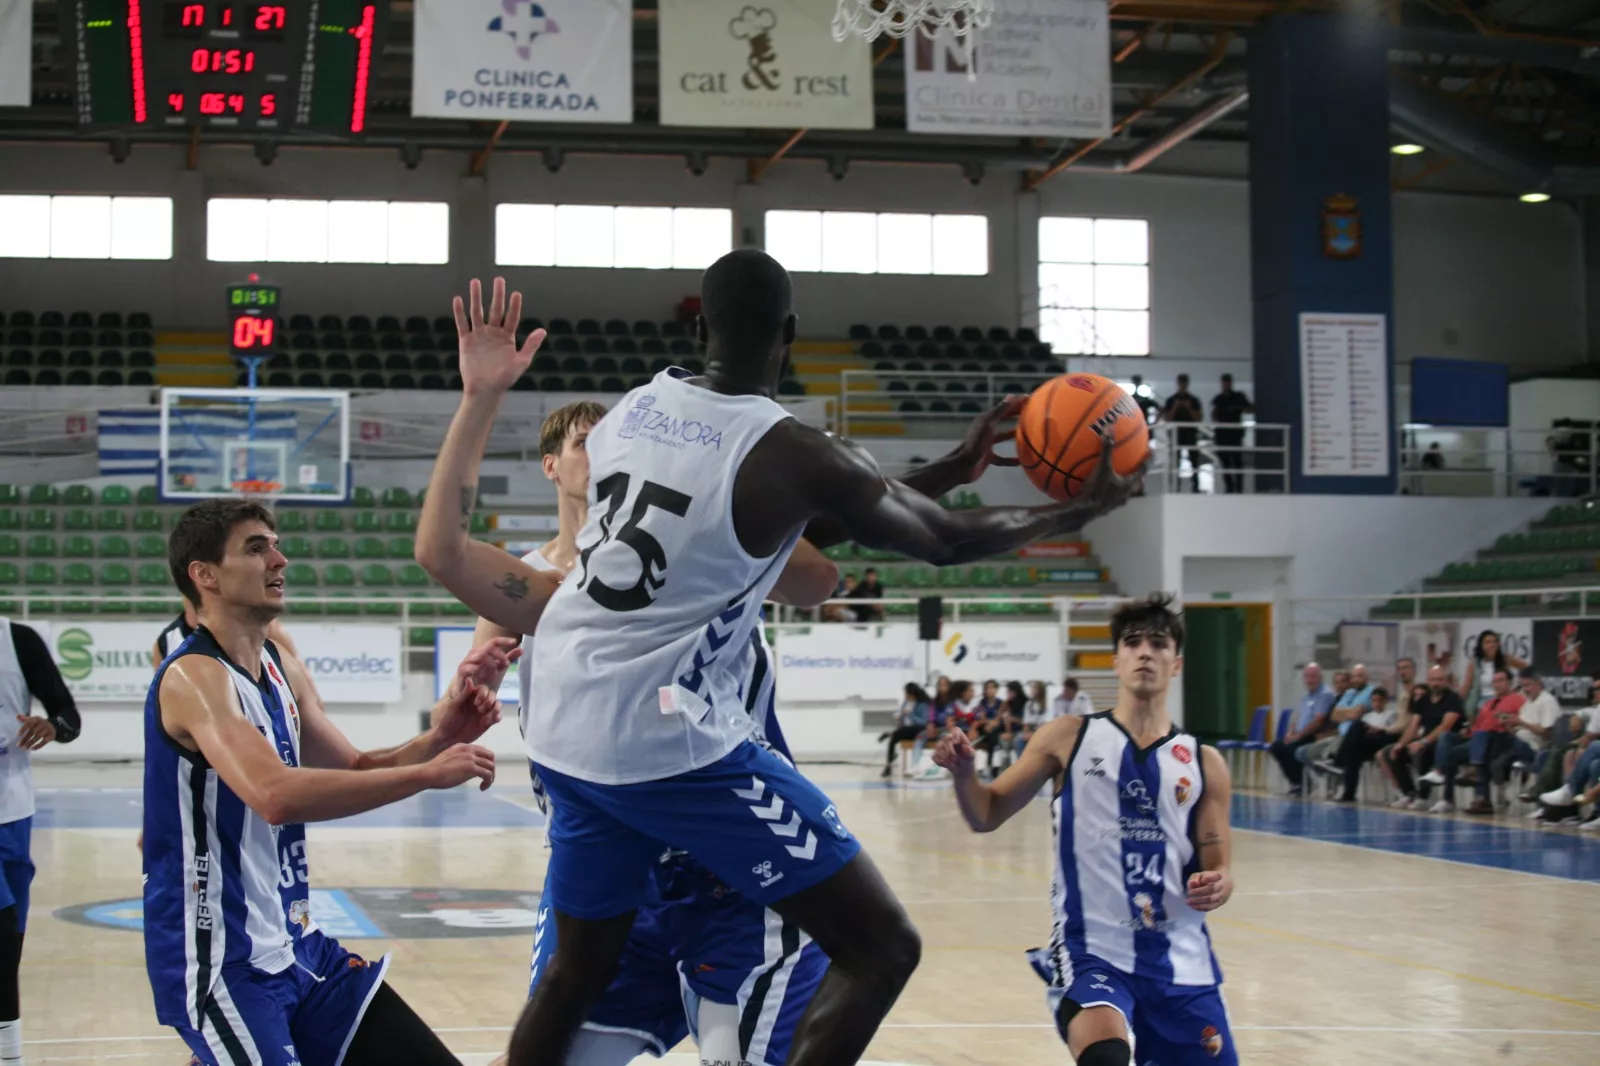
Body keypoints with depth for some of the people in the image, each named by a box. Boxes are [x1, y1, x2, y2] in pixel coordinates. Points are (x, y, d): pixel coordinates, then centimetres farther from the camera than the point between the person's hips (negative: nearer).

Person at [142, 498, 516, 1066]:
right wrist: (428, 772, -30)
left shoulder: (282, 668, 9)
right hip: (222, 962, -8)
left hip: (298, 945, 9)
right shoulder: (193, 678, -18)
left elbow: (356, 772, 17)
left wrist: (438, 738, -3)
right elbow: (277, 796, -33)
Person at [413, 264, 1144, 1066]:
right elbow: (947, 540, 2)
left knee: (578, 966, 26)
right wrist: (1080, 511, 17)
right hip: (672, 742, -8)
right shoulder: (792, 455, -11)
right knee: (880, 947, -1)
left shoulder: (630, 409, 8)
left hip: (564, 732, 8)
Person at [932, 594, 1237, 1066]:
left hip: (1180, 960, 4)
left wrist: (1217, 887, -15)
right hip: (1091, 951, -3)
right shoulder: (1070, 738, 2)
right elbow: (987, 815, 4)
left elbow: (1216, 869, 9)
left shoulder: (1203, 762, 6)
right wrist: (963, 772, -17)